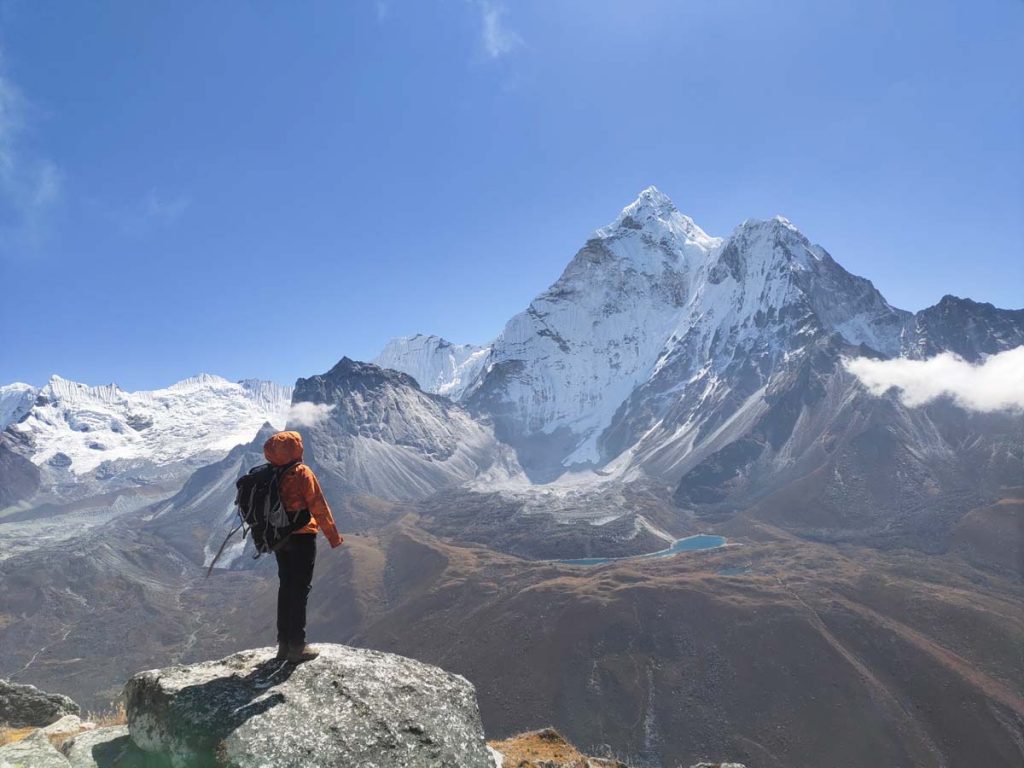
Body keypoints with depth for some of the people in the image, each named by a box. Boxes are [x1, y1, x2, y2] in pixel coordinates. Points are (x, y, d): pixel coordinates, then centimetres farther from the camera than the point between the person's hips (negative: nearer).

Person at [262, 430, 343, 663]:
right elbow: (319, 507, -15)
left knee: (285, 587, 15)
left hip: (279, 538, 6)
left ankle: (284, 643, 21)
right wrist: (334, 536, -8)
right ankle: (297, 646, 4)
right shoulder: (302, 473, -15)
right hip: (302, 537, -6)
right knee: (300, 590, 1)